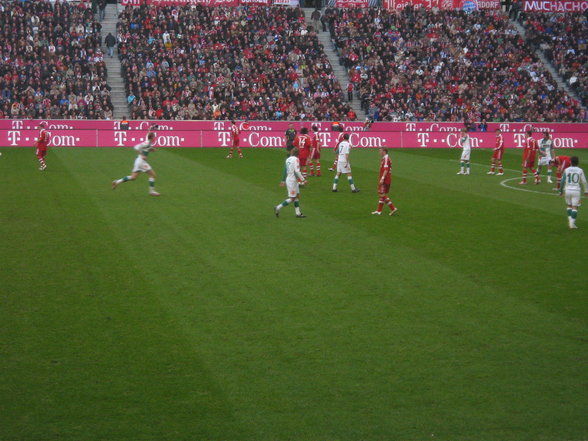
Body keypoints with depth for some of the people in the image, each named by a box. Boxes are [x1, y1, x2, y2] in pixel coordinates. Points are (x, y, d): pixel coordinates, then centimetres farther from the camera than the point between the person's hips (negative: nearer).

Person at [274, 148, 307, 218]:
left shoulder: (288, 159, 10)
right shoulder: (295, 159, -14)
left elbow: (285, 170, 16)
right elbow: (297, 171, -21)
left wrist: (283, 181, 23)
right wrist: (303, 180, -16)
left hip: (288, 179, 9)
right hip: (292, 180, -9)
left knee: (297, 196, 13)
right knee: (292, 198, -3)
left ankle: (298, 213, 14)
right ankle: (278, 208, -4)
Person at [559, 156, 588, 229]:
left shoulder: (566, 170, 0)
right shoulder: (580, 171, -3)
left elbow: (563, 181, 1)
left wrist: (561, 191, 12)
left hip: (568, 190, 2)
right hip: (576, 190, -2)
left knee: (569, 205, 20)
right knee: (575, 207, 2)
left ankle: (570, 219, 9)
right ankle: (572, 223, -3)